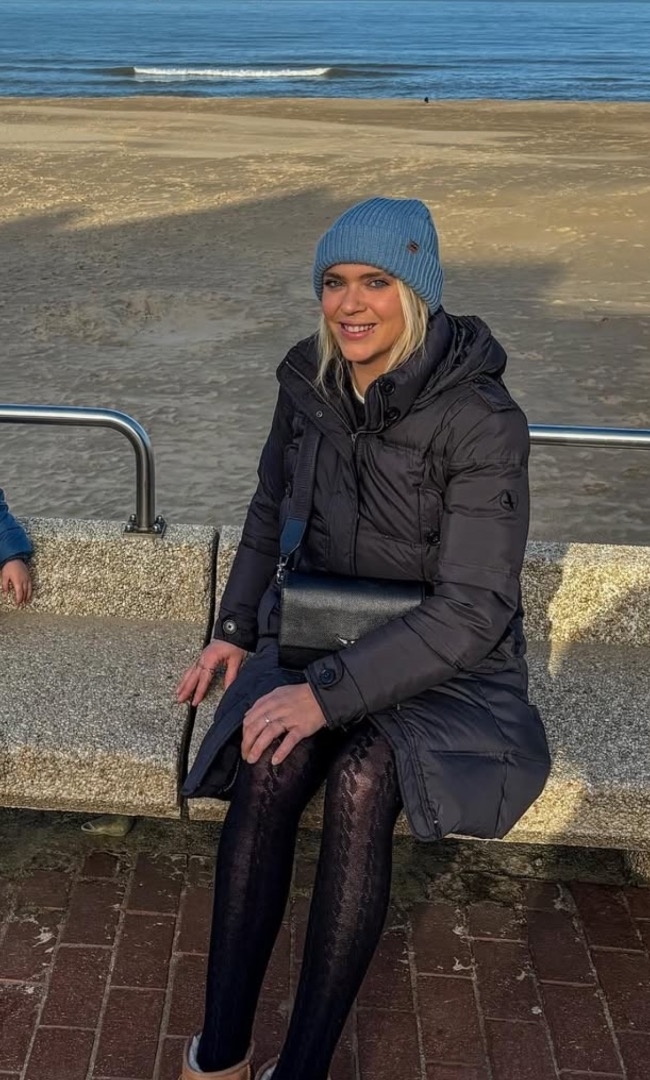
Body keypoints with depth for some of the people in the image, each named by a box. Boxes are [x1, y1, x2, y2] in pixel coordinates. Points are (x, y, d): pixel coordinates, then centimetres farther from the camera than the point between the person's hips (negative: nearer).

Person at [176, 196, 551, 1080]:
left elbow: (474, 609, -24)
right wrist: (237, 628, 1)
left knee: (361, 778, -33)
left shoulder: (482, 420, -21)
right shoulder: (309, 381, -4)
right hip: (324, 627, 4)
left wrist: (330, 694, -30)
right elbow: (272, 510, 13)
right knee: (268, 769, -27)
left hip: (448, 658, -3)